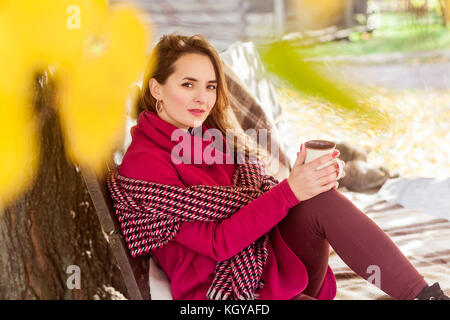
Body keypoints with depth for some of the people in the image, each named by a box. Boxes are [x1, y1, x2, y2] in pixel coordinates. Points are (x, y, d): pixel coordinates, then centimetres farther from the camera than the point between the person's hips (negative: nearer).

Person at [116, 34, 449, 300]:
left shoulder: (215, 136, 14)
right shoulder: (143, 164, -11)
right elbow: (217, 241, -18)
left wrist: (311, 183, -11)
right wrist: (289, 191, -25)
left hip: (274, 265, 7)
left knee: (320, 199, -21)